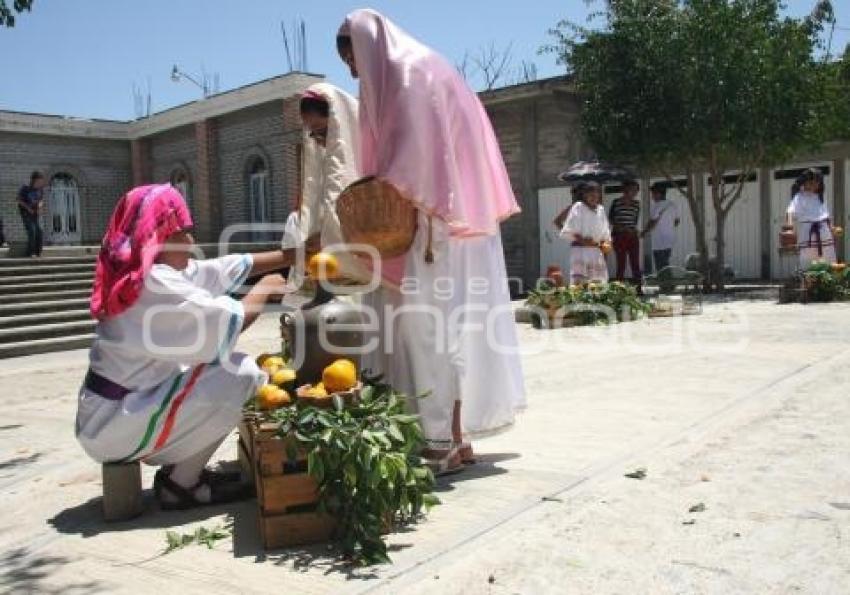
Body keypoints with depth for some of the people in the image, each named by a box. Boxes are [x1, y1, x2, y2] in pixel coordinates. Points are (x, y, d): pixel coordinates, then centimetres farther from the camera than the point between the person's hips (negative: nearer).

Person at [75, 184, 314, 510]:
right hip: (115, 424, -10)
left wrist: (294, 254, 12)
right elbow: (231, 322, -21)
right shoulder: (155, 282, -20)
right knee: (240, 375, -15)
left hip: (118, 409, 10)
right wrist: (265, 289, -2)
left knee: (232, 365, 12)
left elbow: (231, 268, 11)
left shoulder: (158, 272, 10)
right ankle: (180, 485, -2)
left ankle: (179, 471, 11)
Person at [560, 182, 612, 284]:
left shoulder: (601, 209, 12)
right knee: (579, 282, -12)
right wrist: (582, 240, -20)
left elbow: (605, 233, 21)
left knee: (599, 283, 3)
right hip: (580, 251, -5)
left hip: (597, 252, 6)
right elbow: (566, 232, -8)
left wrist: (606, 243, 1)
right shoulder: (578, 208, -3)